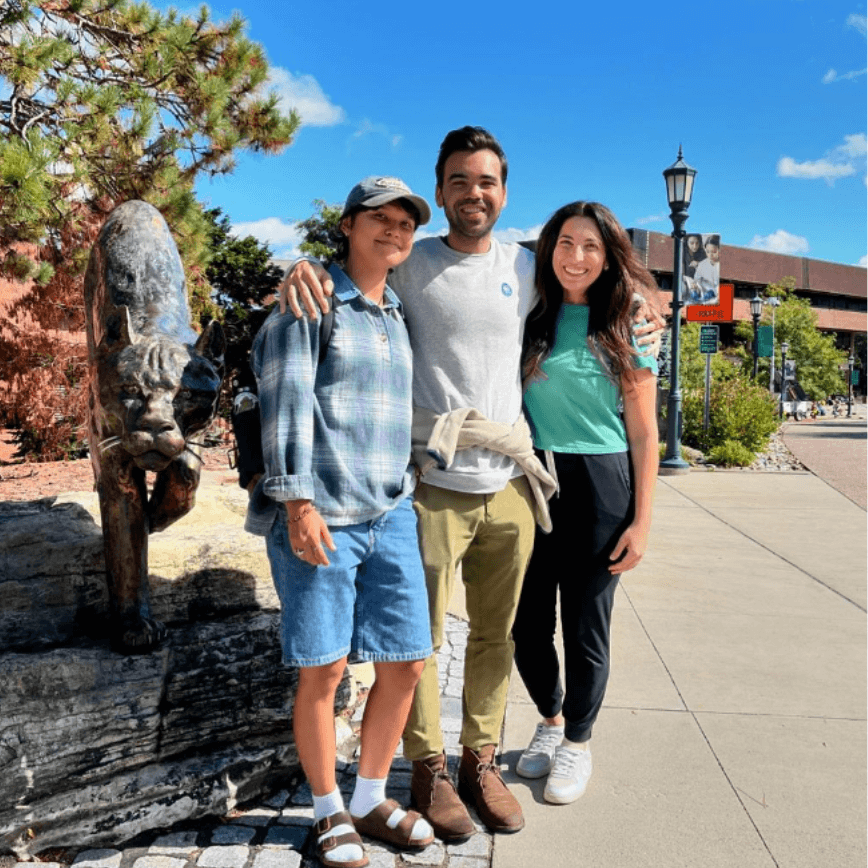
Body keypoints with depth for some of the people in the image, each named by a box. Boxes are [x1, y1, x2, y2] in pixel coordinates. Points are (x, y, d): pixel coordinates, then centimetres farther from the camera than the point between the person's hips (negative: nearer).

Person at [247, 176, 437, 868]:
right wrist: (297, 501, -19)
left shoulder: (398, 314, 18)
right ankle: (330, 813, 25)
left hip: (391, 515, 6)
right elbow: (286, 399, -11)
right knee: (323, 672, 3)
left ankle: (371, 800, 29)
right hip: (318, 518, -6)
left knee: (406, 663, 7)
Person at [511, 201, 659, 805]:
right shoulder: (530, 321, 7)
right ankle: (551, 721, 37)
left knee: (584, 628, 7)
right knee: (528, 623, 9)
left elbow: (643, 435, -1)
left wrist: (641, 520, -5)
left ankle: (578, 742, 31)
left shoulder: (626, 330, 1)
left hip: (599, 489, -2)